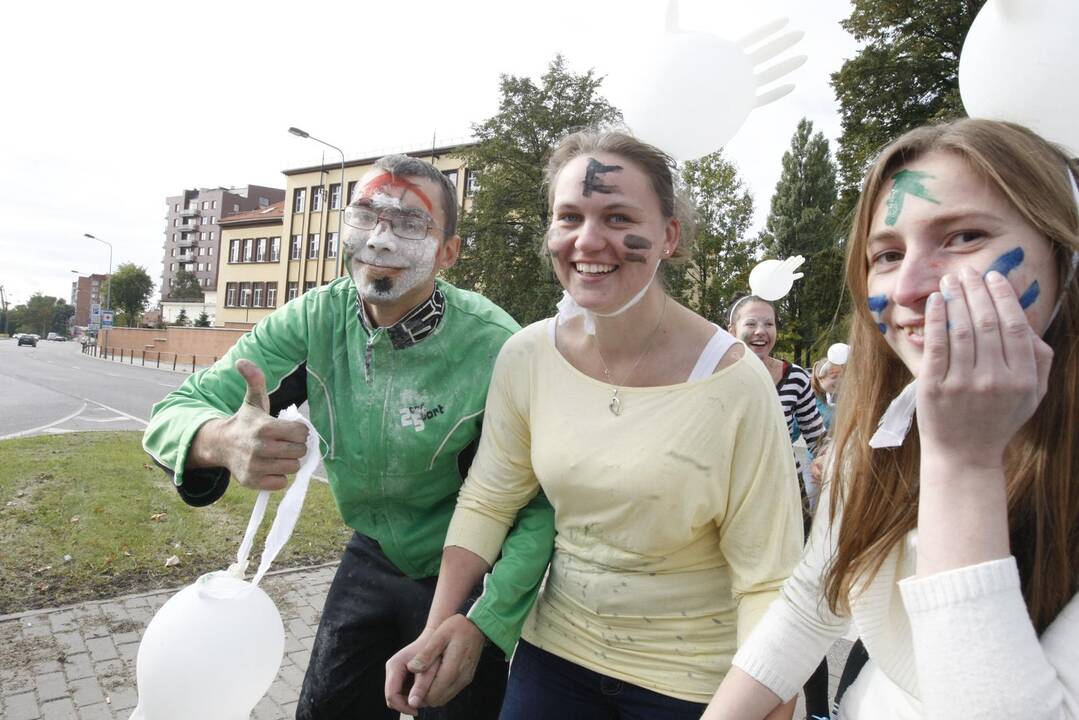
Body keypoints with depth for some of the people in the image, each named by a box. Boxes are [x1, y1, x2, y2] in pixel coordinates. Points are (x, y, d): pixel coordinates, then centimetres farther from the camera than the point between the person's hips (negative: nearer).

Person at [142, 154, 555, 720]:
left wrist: (482, 625, -32)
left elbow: (542, 508, -23)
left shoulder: (494, 349, -29)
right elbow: (174, 413, -17)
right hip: (371, 559, 4)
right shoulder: (317, 318, -16)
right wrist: (222, 439, -41)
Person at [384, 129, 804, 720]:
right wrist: (439, 625, -6)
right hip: (554, 652, 4)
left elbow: (768, 582, -17)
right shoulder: (525, 356, -11)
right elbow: (487, 500, -1)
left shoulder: (734, 383, -22)